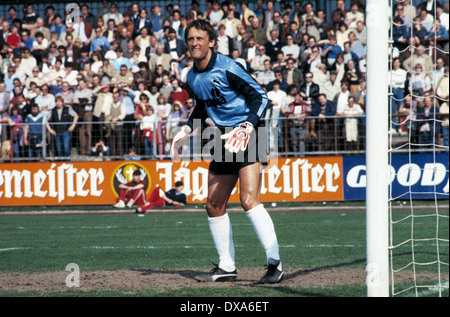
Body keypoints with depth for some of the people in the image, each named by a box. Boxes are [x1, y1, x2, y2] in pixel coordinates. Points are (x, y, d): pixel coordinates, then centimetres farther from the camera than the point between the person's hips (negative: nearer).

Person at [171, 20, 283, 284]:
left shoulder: (227, 68, -14)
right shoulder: (192, 77, 10)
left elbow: (260, 96, -13)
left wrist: (247, 126, -25)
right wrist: (187, 130, 15)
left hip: (247, 136, -8)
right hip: (224, 140, 8)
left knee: (249, 200, -21)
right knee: (214, 205, 8)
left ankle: (275, 263, -19)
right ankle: (227, 267, 18)